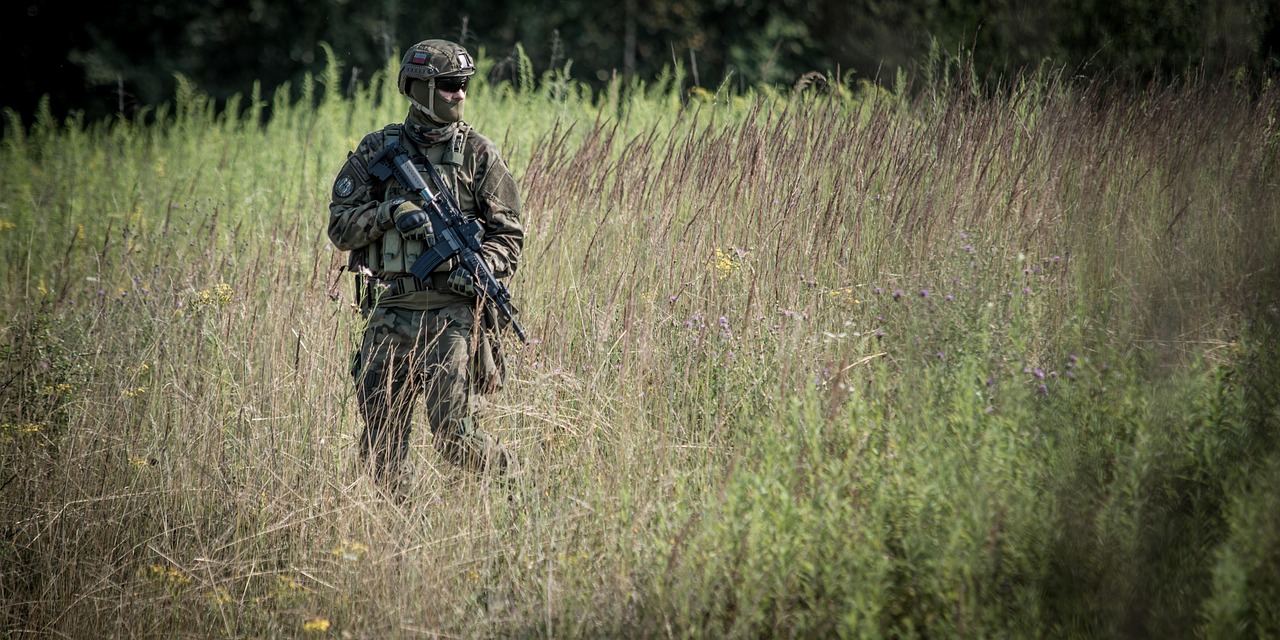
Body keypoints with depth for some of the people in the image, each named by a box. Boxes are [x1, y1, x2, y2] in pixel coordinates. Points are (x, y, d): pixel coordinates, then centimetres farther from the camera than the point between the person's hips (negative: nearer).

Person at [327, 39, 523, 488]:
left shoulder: (478, 154, 4)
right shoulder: (377, 150, 8)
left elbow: (509, 235, 3)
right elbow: (340, 227, 6)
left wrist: (481, 266, -17)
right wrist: (390, 211, -12)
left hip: (452, 312, -2)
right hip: (390, 315, 3)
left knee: (454, 439, -10)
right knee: (380, 449, 4)